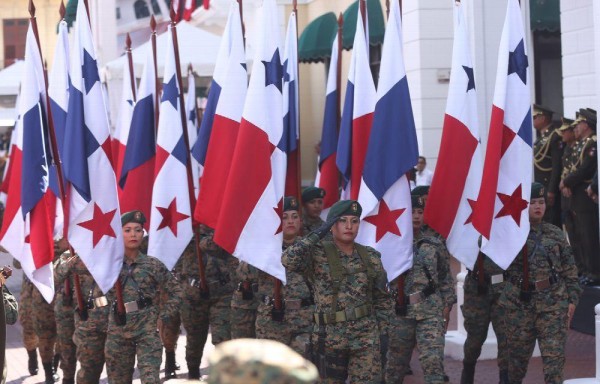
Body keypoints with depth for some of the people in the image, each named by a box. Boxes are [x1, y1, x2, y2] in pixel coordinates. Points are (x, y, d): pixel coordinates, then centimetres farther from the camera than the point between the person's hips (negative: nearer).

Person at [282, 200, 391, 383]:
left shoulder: (371, 257, 6)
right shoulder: (318, 255, -5)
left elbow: (382, 298, 13)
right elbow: (288, 260, -25)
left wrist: (381, 331, 5)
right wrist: (317, 235, -18)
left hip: (367, 338, 2)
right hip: (330, 337, -2)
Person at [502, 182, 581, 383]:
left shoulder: (556, 235, 7)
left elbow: (569, 270, 10)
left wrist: (572, 299, 6)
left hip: (553, 303, 1)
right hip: (520, 303, -1)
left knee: (554, 355, -5)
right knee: (518, 353, 11)